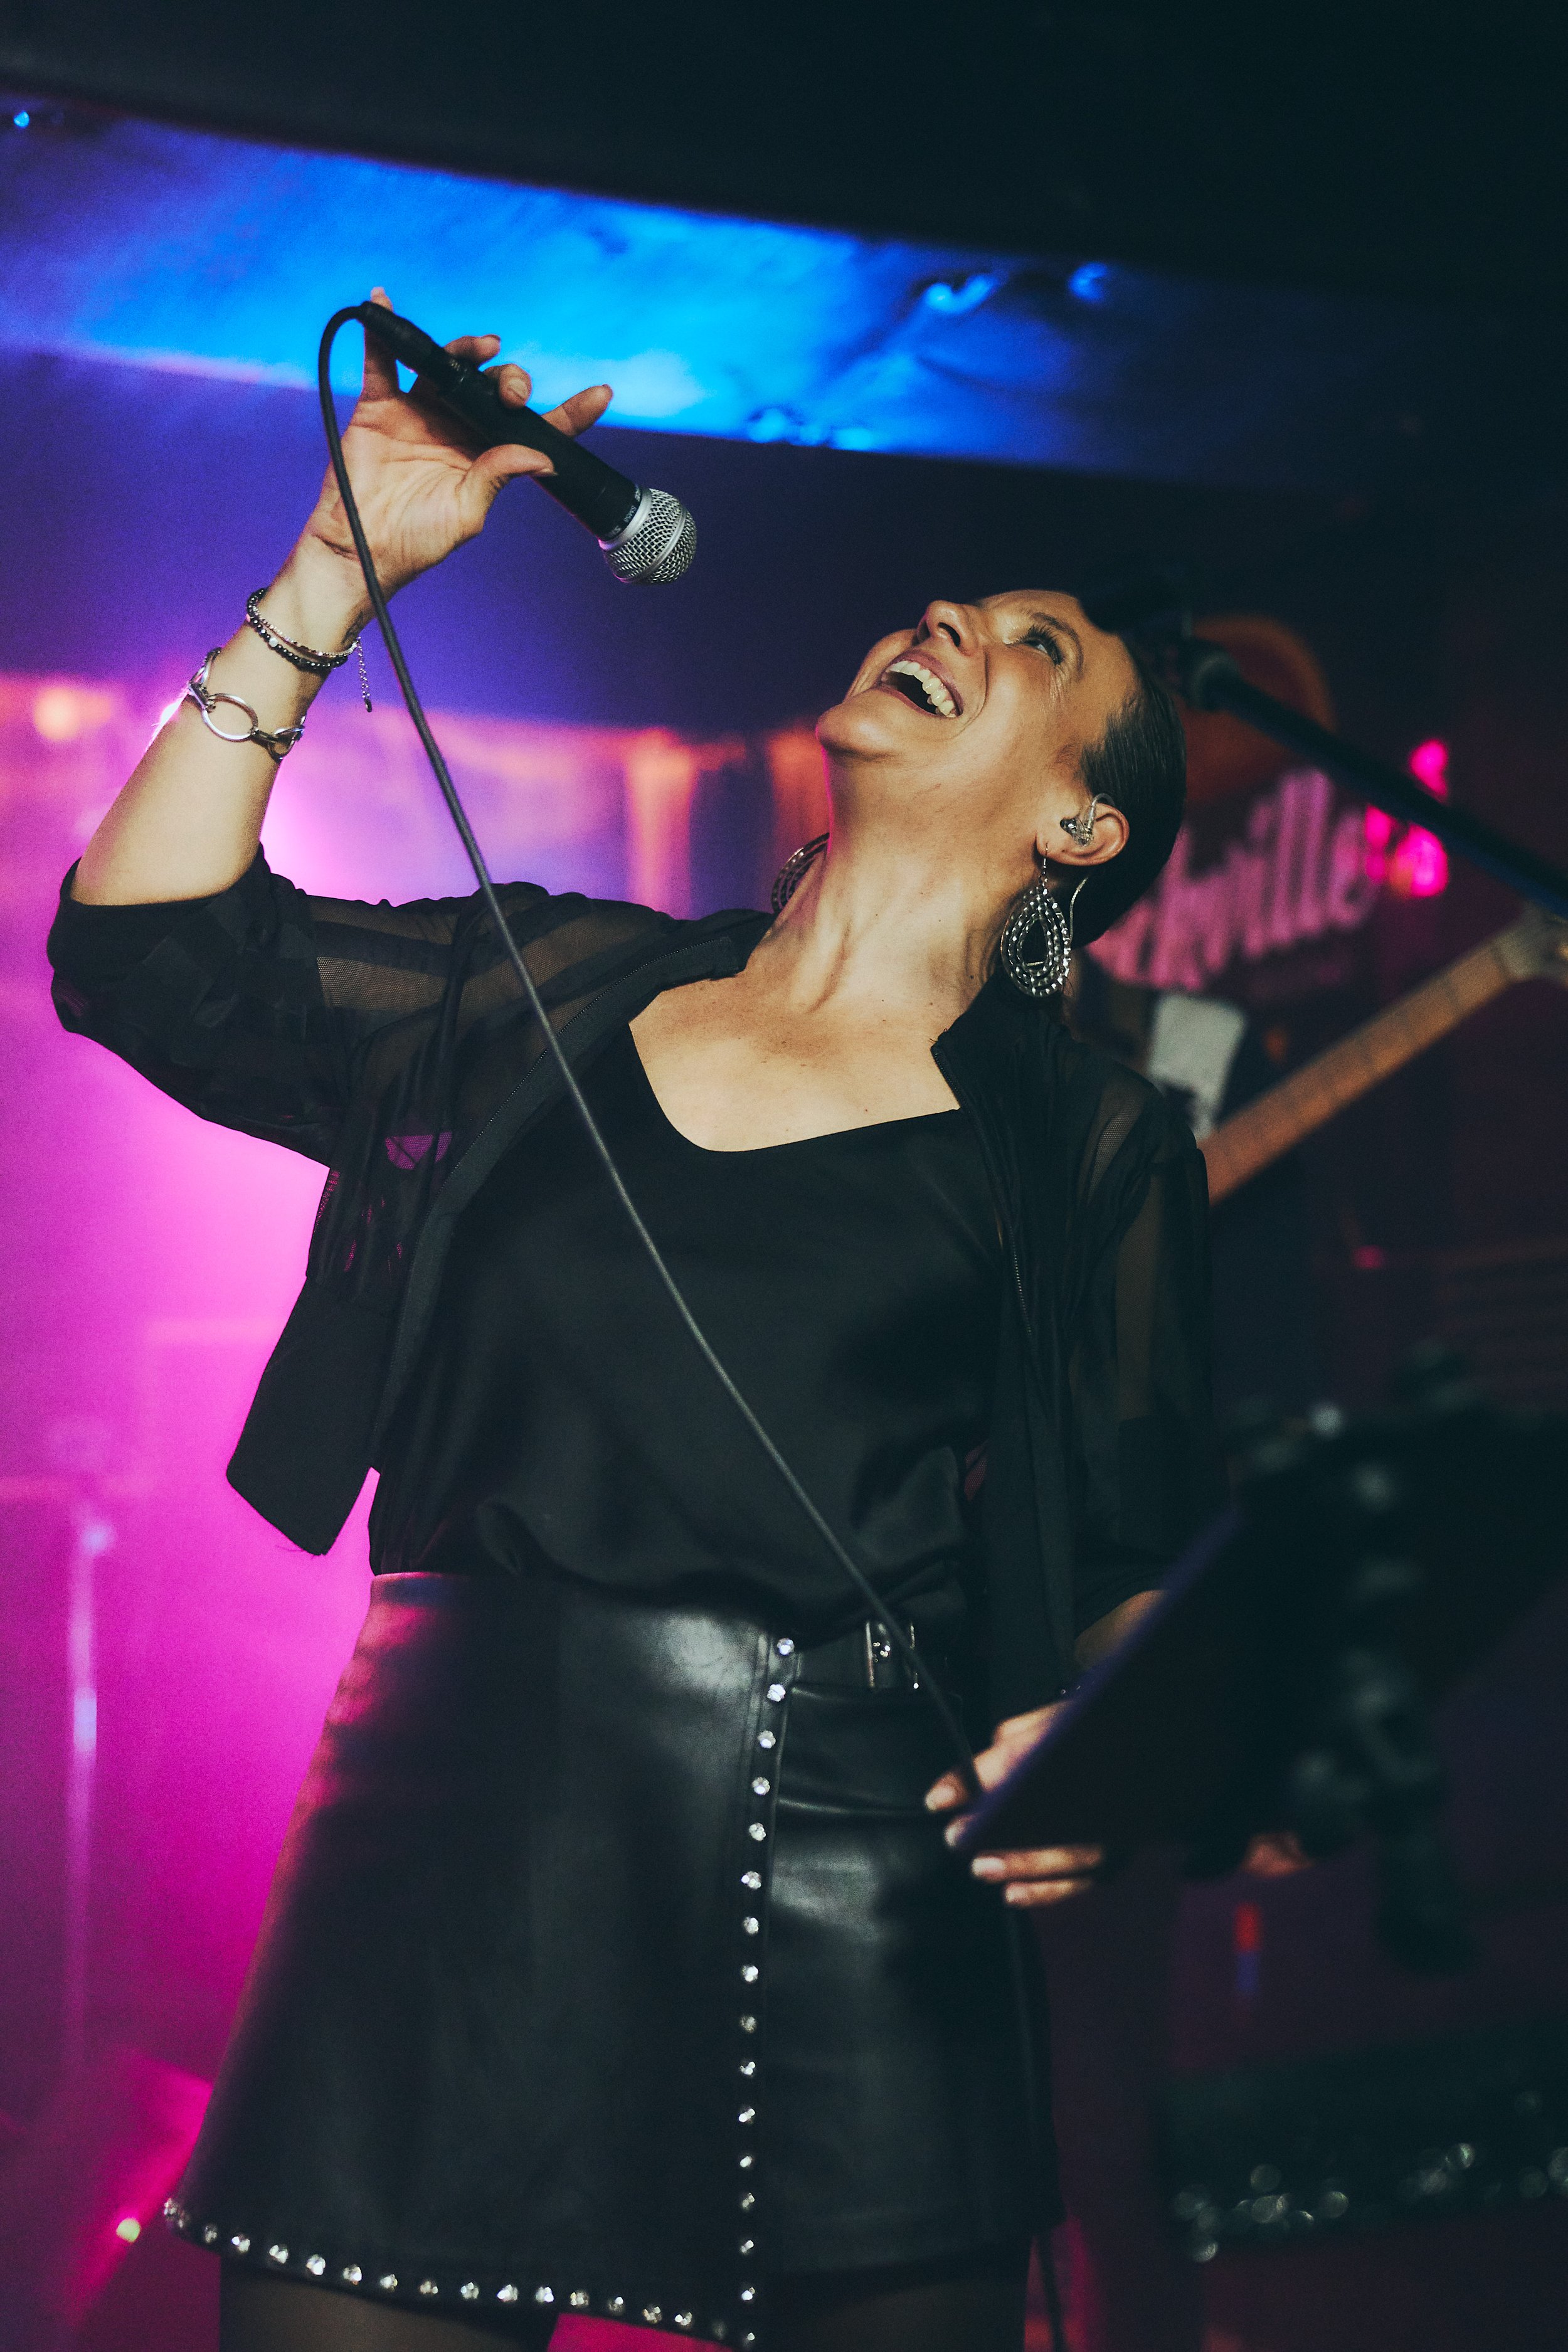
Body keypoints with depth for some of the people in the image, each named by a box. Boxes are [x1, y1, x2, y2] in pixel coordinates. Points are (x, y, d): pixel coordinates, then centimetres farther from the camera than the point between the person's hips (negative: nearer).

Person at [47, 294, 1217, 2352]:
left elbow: (1146, 1563, 10)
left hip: (850, 1894, -1)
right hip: (443, 1847, 2)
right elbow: (148, 950, 7)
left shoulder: (1087, 1147, 9)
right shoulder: (553, 995, 15)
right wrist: (341, 570, 6)